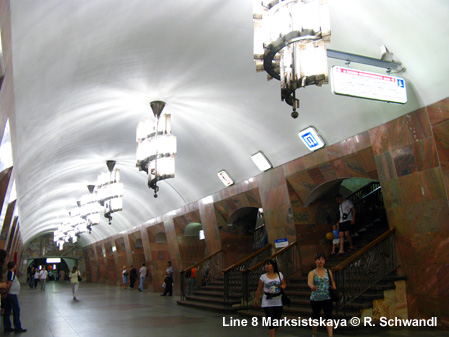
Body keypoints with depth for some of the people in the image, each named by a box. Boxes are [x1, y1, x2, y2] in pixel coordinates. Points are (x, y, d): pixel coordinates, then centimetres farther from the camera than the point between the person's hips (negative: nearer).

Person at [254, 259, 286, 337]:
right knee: (271, 321, -9)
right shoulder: (263, 277, -3)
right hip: (267, 303, -3)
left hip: (278, 302, 3)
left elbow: (284, 285, 14)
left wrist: (283, 286, -9)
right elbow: (259, 290, 2)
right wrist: (256, 300, 5)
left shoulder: (279, 275, 3)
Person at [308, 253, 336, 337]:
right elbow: (309, 282, -22)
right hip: (315, 299, -1)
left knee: (328, 317, -9)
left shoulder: (328, 272, 6)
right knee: (315, 317, 12)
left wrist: (333, 286, -2)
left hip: (327, 298, 1)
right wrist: (312, 286, -45)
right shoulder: (312, 273, -4)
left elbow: (332, 281, 21)